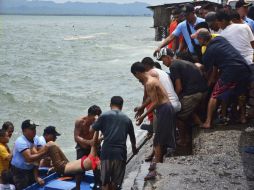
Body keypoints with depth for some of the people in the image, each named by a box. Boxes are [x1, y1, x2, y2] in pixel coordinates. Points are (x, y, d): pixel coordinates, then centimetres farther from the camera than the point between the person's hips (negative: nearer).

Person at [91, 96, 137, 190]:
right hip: (121, 153, 2)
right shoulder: (127, 119, 13)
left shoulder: (104, 116, 4)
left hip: (107, 152, -2)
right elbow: (132, 137, 24)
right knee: (115, 182, 13)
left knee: (105, 182, 7)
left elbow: (92, 130, 7)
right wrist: (134, 148, 44)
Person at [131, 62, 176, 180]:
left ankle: (155, 169, -6)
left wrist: (143, 116, -17)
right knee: (162, 140, 20)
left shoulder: (149, 83, -18)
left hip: (164, 110, -10)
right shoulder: (151, 79, 13)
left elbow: (155, 102, -21)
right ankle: (159, 162, 32)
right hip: (166, 108, 10)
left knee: (158, 141, -8)